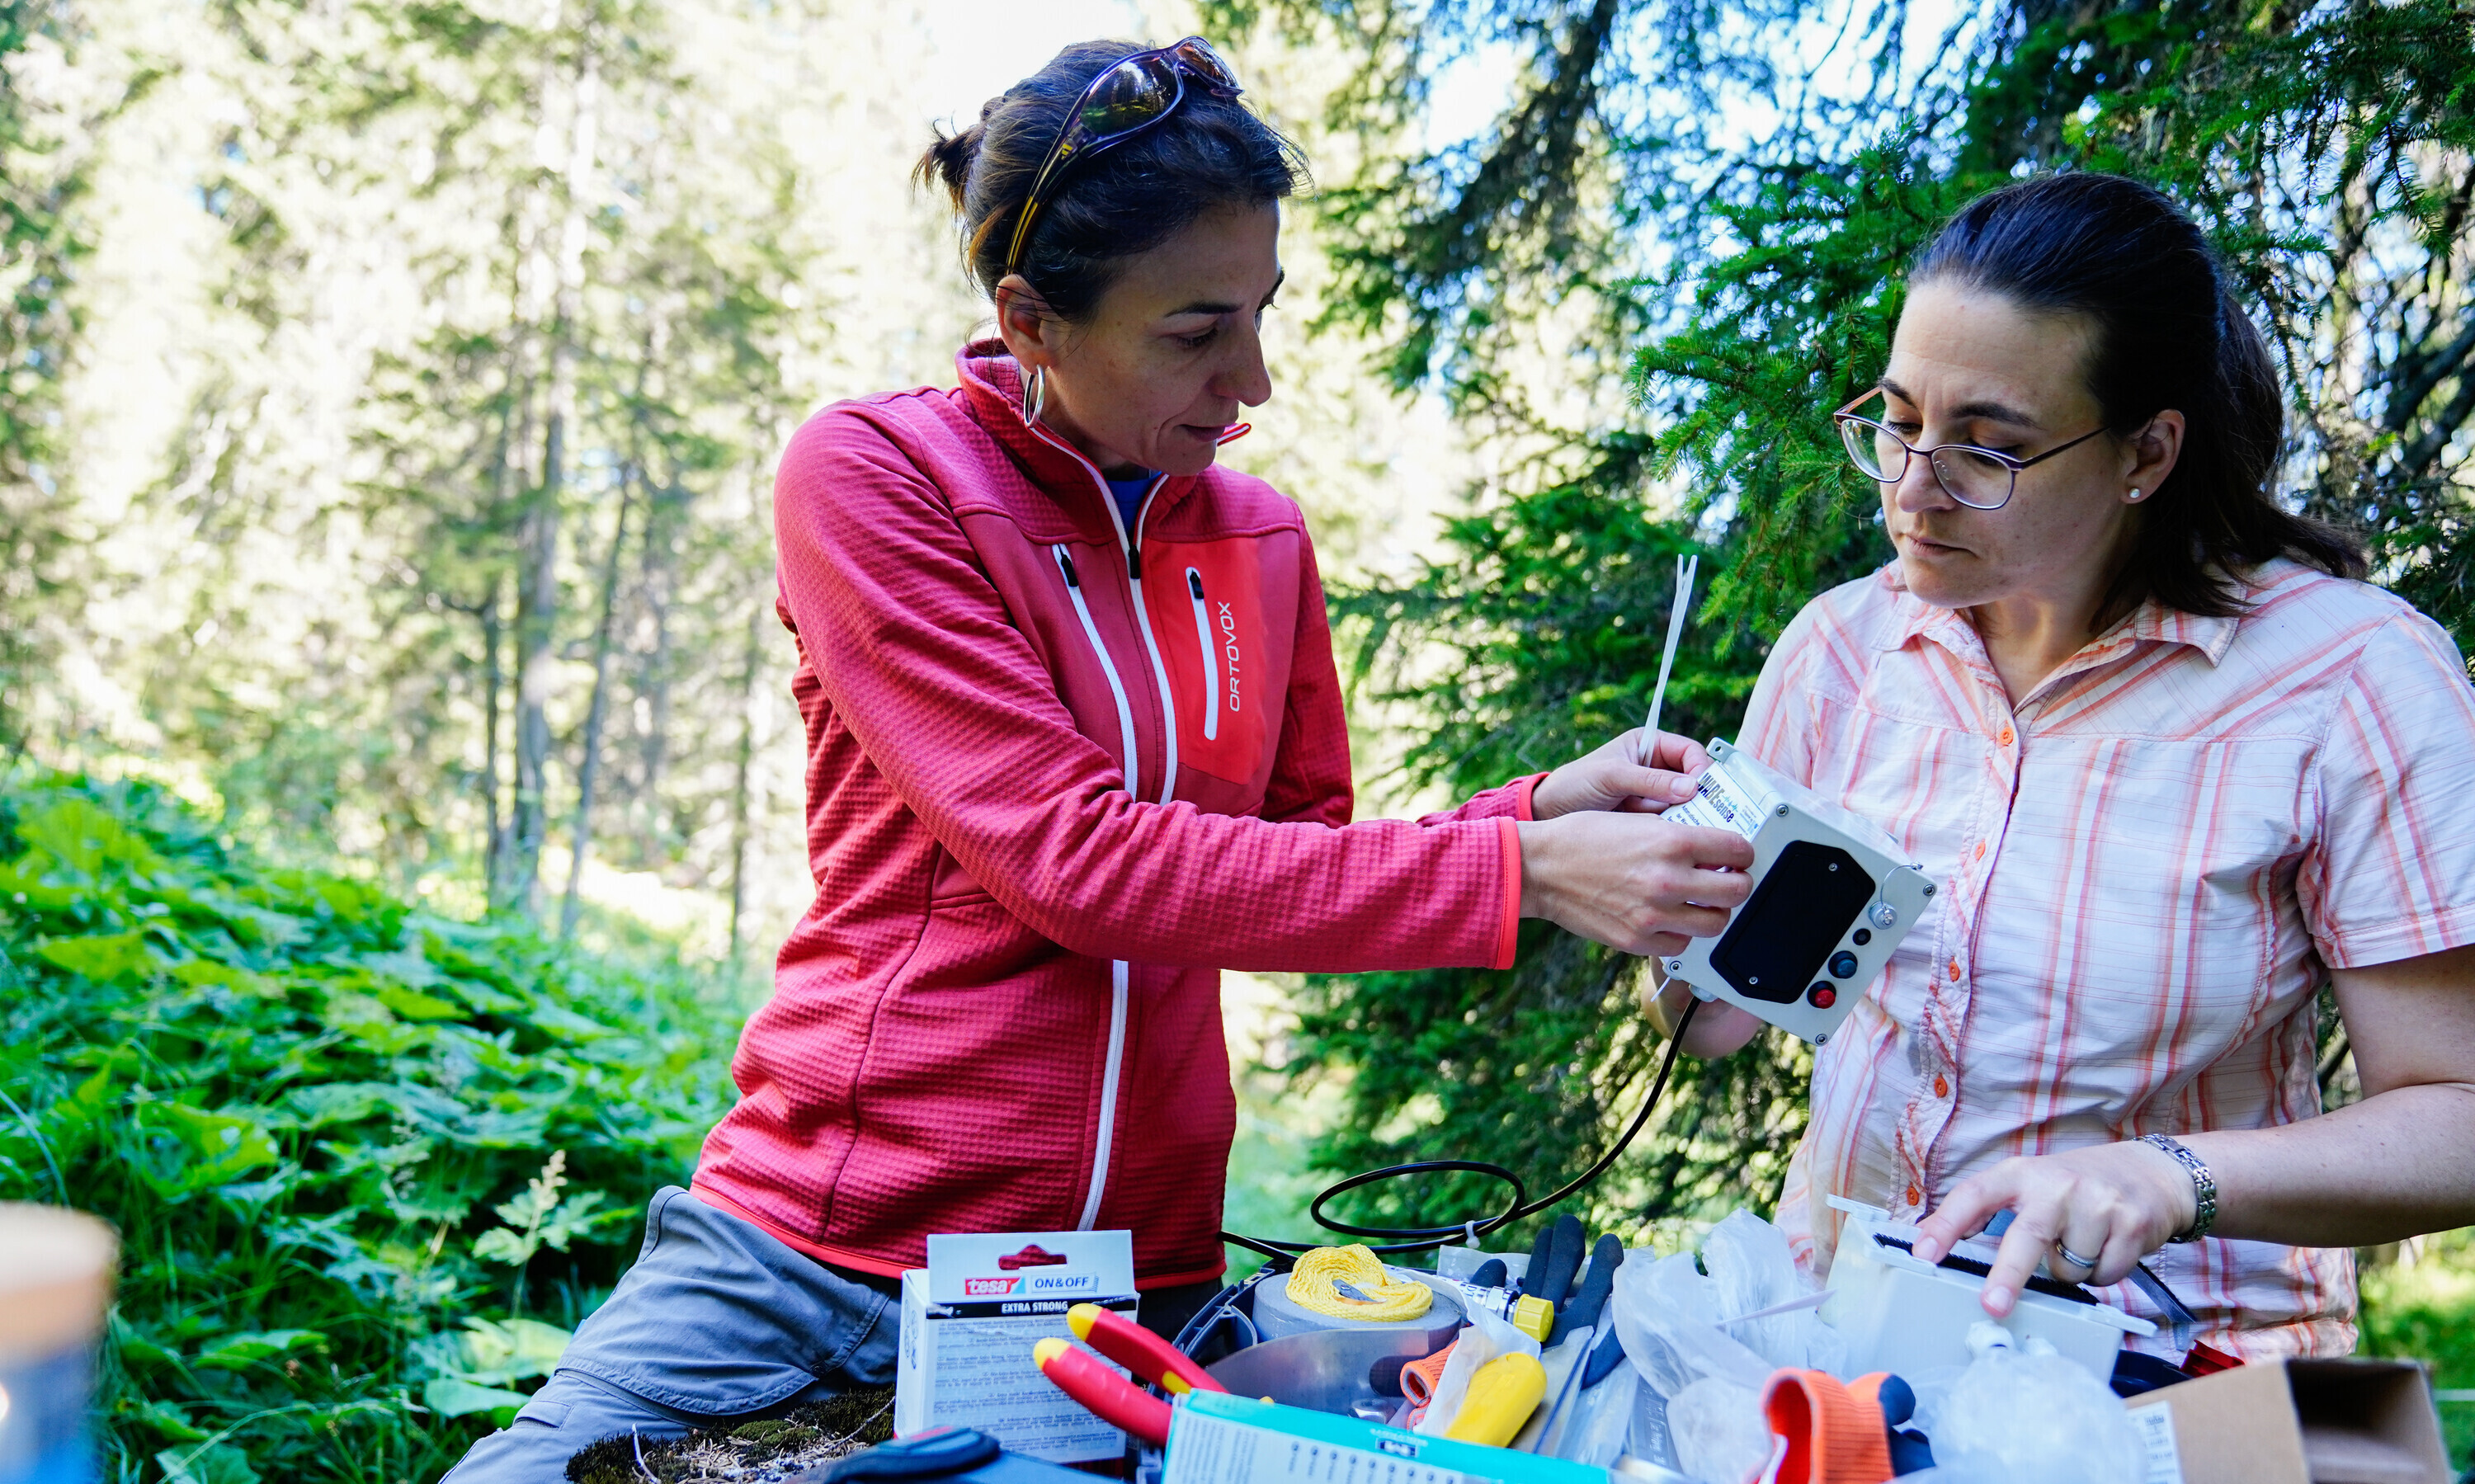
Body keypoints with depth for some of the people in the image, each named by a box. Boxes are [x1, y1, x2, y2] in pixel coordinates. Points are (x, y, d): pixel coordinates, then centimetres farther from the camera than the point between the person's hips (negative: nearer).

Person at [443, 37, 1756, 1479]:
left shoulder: (1262, 538, 6)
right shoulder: (870, 474, -10)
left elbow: (1298, 864, 11)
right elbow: (1079, 861, -20)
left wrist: (1541, 809, -7)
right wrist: (1520, 874, -21)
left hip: (1142, 1266, 4)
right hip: (824, 1245, -4)